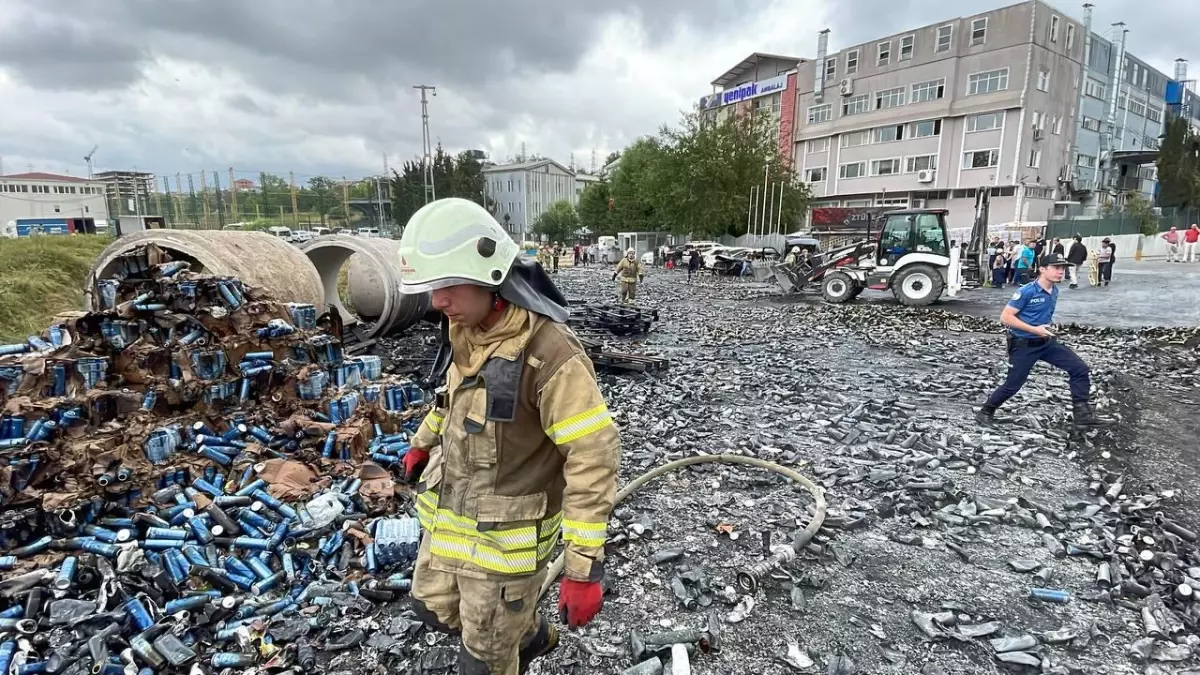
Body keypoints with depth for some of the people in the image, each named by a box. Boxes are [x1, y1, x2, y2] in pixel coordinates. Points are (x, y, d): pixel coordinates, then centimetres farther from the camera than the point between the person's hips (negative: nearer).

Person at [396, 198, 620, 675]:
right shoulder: (468, 328, -4)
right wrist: (423, 441, 28)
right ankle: (530, 634, 51)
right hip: (450, 509, 8)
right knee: (435, 608, 28)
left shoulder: (551, 354, -30)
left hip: (505, 532, -8)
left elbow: (594, 458, -28)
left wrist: (584, 567, -27)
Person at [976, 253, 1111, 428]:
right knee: (1012, 385, -1)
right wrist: (1034, 330, -24)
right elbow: (1005, 317, -22)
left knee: (1080, 368, -3)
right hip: (1024, 345, -7)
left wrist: (1046, 328, 10)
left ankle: (1083, 414, 5)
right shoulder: (1027, 291, -20)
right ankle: (986, 411, 21)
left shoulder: (1054, 291, 5)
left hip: (1047, 342, 7)